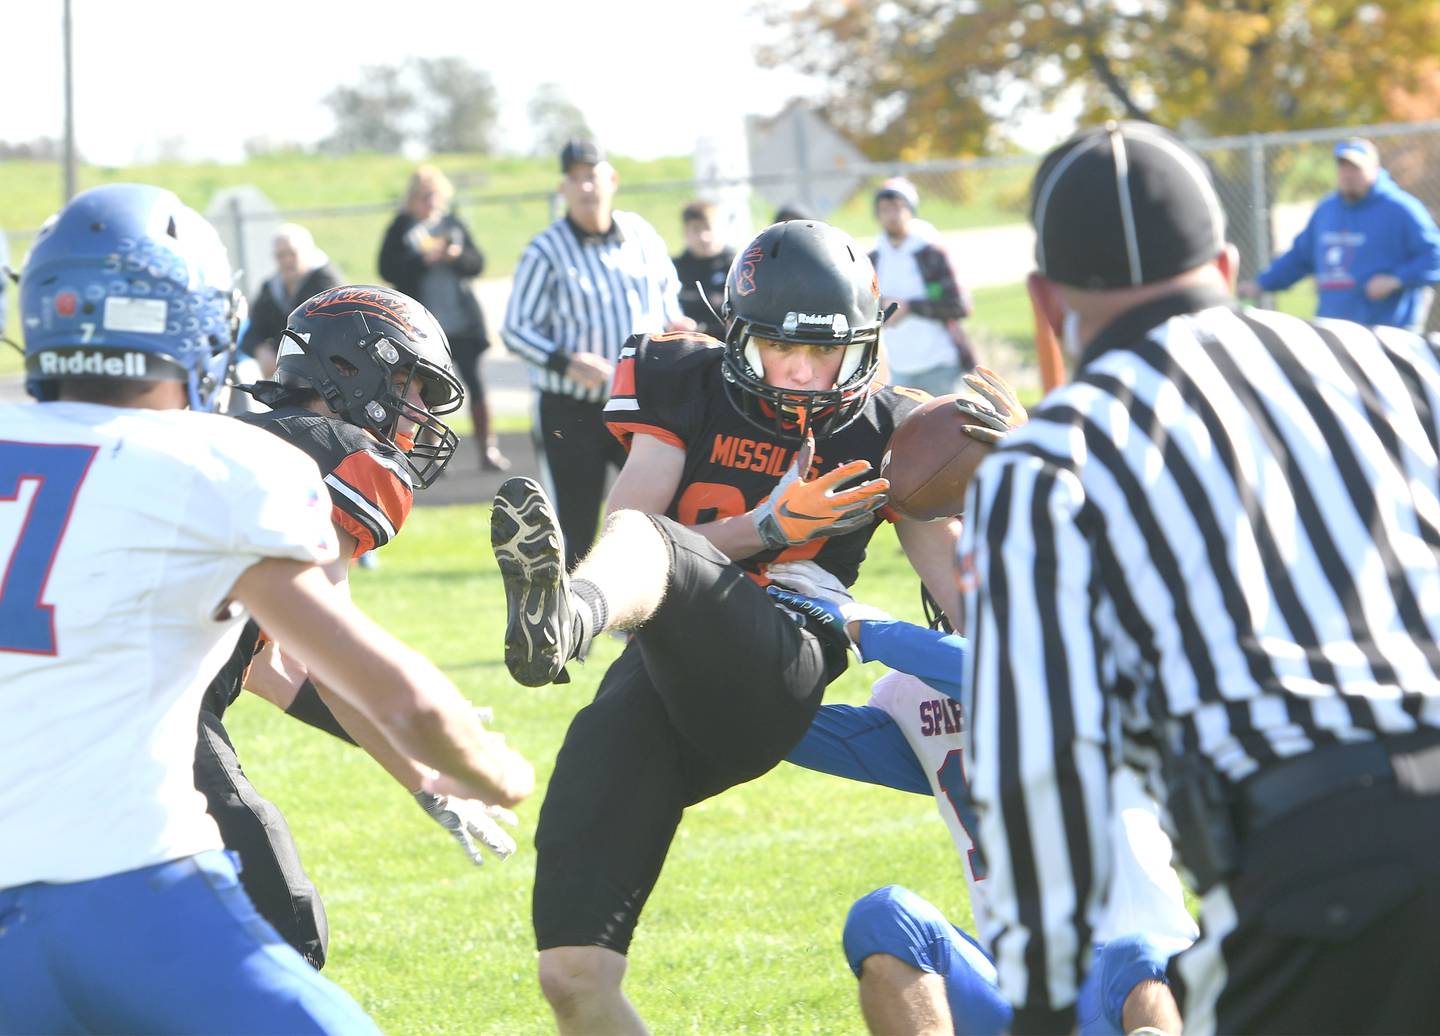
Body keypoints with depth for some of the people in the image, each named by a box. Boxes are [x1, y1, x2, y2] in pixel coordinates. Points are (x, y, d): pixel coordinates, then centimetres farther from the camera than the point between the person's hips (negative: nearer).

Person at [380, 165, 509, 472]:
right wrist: (422, 260, -20)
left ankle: (488, 449, 5)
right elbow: (388, 269, -8)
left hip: (462, 319, 2)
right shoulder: (402, 228, 2)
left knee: (474, 381, -1)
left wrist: (459, 256, -13)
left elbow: (477, 264, 8)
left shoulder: (453, 224, 10)